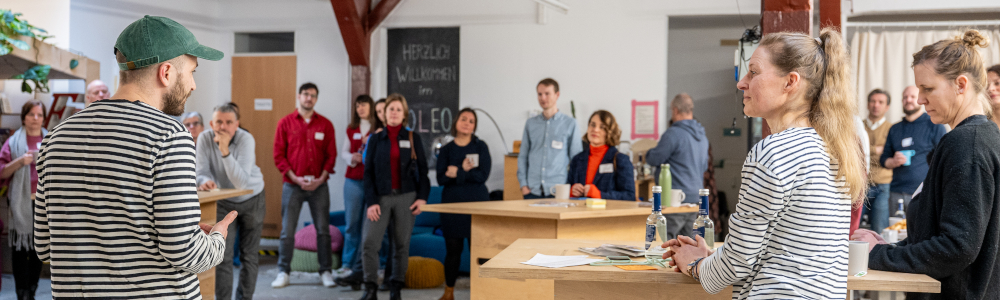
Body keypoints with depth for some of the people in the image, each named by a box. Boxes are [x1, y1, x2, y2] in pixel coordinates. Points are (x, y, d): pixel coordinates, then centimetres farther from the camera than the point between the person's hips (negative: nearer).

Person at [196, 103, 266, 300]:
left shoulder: (246, 139, -28)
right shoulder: (205, 139, -19)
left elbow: (242, 183, -37)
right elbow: (201, 172, -19)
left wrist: (225, 150, -44)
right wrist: (204, 181, -43)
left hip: (251, 199, -1)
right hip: (224, 202, 1)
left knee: (249, 256, 8)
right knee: (223, 256, -4)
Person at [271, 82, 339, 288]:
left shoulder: (325, 124, 5)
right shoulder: (285, 123, 3)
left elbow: (331, 155, 4)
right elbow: (279, 155, 0)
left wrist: (321, 179, -8)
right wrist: (295, 178, -10)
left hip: (319, 186, 1)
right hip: (292, 185, -1)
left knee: (323, 230, 4)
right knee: (287, 231, 1)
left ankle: (326, 272, 12)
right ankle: (283, 273, 10)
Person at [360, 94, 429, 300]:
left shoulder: (413, 138, 6)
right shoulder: (376, 139, 6)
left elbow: (422, 169, 6)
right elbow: (368, 172, 3)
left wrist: (422, 197, -4)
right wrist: (371, 202, -7)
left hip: (406, 197, 0)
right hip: (381, 197, 0)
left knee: (402, 245, 4)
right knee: (369, 242, -10)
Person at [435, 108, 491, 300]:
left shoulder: (480, 147, 4)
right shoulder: (446, 150, 8)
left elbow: (483, 176, -9)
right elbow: (441, 179, -3)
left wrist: (456, 173, -11)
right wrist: (464, 171, -14)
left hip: (477, 204, -1)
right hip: (452, 204, 2)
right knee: (453, 248, 6)